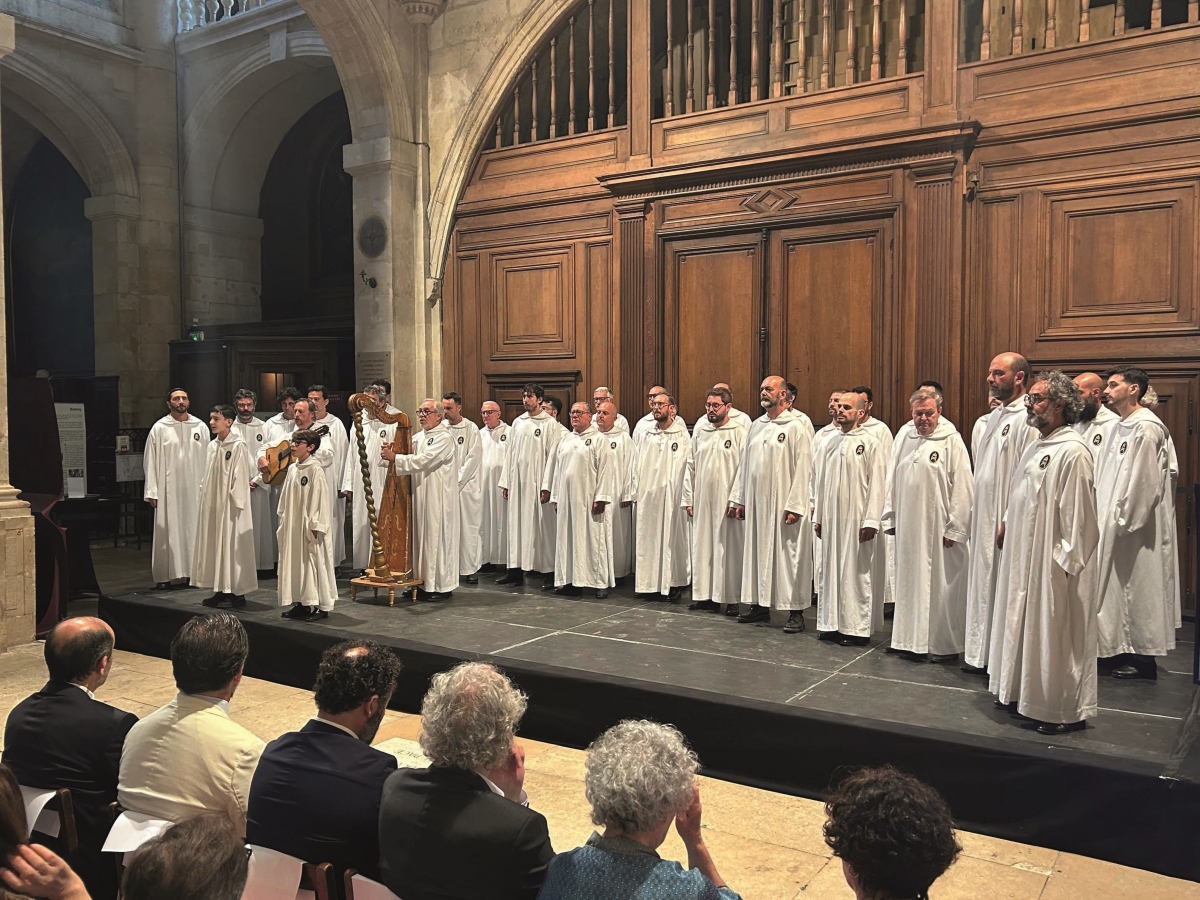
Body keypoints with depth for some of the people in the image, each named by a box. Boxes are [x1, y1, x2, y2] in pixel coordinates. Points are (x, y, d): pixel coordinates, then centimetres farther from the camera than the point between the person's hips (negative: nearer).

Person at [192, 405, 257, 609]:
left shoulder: (238, 446, -12)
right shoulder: (212, 445, 11)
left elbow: (240, 477, -14)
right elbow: (208, 477, 17)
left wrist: (236, 502, -16)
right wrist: (203, 496, 12)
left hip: (230, 505, -8)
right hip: (212, 504, 8)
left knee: (232, 545, -3)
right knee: (215, 544, 10)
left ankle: (237, 593, 4)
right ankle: (222, 590, 19)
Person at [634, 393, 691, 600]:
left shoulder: (682, 436, -2)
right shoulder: (646, 436, 13)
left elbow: (689, 468, -6)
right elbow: (638, 466, 12)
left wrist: (687, 497, -13)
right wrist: (635, 493, 4)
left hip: (672, 497, -5)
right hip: (648, 496, 5)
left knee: (672, 537, -1)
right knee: (649, 539, 5)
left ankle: (674, 583, 7)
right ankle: (651, 582, 13)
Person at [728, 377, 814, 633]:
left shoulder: (798, 425, -7)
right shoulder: (757, 425, 14)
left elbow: (804, 467, -12)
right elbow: (745, 464, 17)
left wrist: (795, 505, -17)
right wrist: (738, 499, 14)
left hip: (784, 504, -7)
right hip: (757, 503, 7)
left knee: (789, 555, -1)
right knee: (757, 552, 10)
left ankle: (796, 611, 7)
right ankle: (759, 604, 21)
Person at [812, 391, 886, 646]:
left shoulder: (871, 444, -6)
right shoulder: (831, 443, 12)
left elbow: (877, 486, -9)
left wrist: (871, 521, -13)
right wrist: (817, 516, 11)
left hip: (855, 520, -6)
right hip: (830, 518, 6)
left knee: (856, 571, 0)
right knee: (831, 570, 9)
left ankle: (858, 628, 7)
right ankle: (833, 623, 19)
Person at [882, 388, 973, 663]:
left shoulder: (952, 441, -7)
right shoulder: (904, 436, 9)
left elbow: (962, 488, -9)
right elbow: (892, 479, 13)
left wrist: (955, 529, -11)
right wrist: (890, 517, 10)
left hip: (937, 527, -5)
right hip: (908, 525, 5)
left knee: (941, 586, 1)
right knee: (909, 582, 12)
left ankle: (946, 645, 13)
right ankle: (911, 639, 23)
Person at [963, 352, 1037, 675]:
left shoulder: (1028, 419, -15)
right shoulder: (995, 417, 15)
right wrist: (975, 513, 15)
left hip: (1007, 524, -9)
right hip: (984, 521, 9)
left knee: (1005, 589, 0)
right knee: (984, 586, 14)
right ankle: (983, 654, 25)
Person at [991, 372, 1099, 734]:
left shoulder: (1073, 451, -17)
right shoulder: (1036, 445, 12)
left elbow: (1078, 513, -19)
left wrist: (1065, 561, -19)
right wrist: (1005, 526, 17)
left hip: (1053, 561, -9)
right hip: (1023, 554, 9)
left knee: (1056, 634, 1)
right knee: (1024, 625, 18)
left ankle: (1067, 711, 14)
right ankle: (1023, 692, 31)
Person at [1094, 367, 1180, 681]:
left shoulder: (1146, 427, -17)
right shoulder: (1121, 426, 12)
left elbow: (1145, 481, -20)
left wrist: (1124, 521, -17)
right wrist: (1109, 518, 11)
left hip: (1137, 528, -9)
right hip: (1118, 524, 9)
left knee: (1139, 589, 0)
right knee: (1122, 589, 15)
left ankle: (1144, 657, 11)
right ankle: (1124, 650, 24)